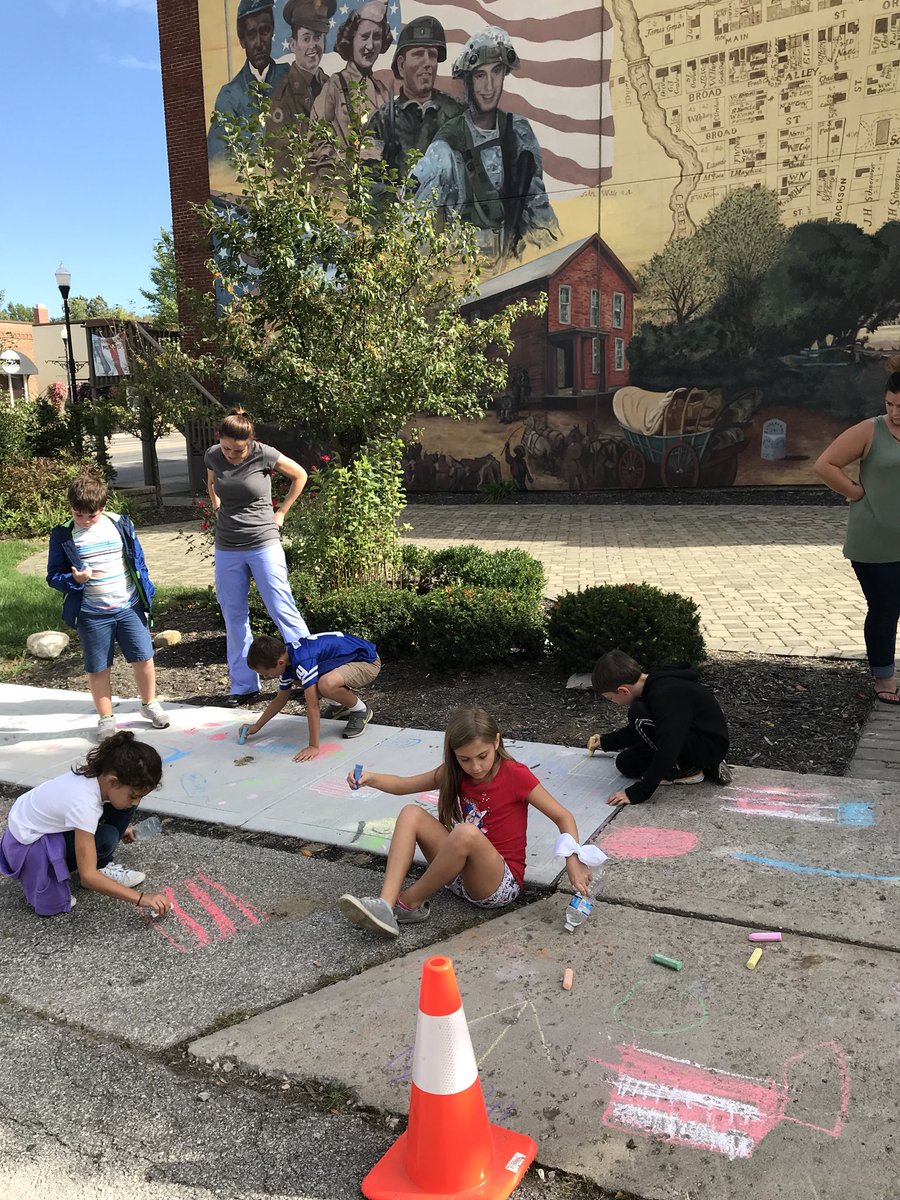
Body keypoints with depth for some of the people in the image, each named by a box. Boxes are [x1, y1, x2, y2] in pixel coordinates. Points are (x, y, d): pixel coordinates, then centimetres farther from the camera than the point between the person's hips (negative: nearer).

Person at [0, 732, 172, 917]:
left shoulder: (102, 774, -16)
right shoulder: (84, 803, -38)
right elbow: (88, 877, -36)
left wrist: (121, 828, 7)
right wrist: (141, 898, -35)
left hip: (44, 822, 8)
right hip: (27, 845, -8)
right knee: (106, 839, -30)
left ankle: (101, 867, 3)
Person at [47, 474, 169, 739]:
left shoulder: (121, 525, -1)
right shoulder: (62, 536, -5)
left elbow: (138, 562, 7)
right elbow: (53, 576, -2)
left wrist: (146, 594, 6)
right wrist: (75, 579, -22)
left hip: (129, 607, 1)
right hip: (91, 615, -1)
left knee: (143, 658, 5)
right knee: (98, 669, 8)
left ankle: (150, 704, 28)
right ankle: (105, 718, 24)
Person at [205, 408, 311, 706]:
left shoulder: (264, 455, -13)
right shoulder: (212, 456, -2)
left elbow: (300, 476, 2)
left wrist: (281, 512, 1)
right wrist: (219, 511, 8)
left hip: (264, 544, -4)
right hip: (226, 549, 4)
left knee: (282, 610, -5)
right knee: (234, 618, 8)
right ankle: (243, 685, 18)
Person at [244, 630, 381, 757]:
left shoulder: (302, 660, -32)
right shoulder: (286, 659, -4)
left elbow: (312, 707, -31)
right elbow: (280, 700, 12)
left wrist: (313, 747, -28)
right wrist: (256, 727, 12)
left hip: (368, 660, -9)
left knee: (326, 684, -35)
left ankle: (361, 711, -6)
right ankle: (342, 705, 20)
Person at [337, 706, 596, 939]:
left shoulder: (516, 775, -13)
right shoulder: (454, 774, 2)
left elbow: (562, 816, -11)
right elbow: (404, 785, 8)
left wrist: (573, 859, -28)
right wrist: (371, 779, -12)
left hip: (501, 884, -6)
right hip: (460, 874, 6)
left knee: (466, 832, -36)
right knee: (411, 814, -11)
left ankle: (410, 901, -15)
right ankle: (386, 905, -27)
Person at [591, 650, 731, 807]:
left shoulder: (666, 696, -31)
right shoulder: (652, 684, 0)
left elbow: (668, 749, -36)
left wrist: (639, 793, -32)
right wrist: (606, 741, 31)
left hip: (712, 745, -10)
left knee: (638, 714, -25)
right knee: (625, 763, 5)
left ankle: (686, 769, -10)